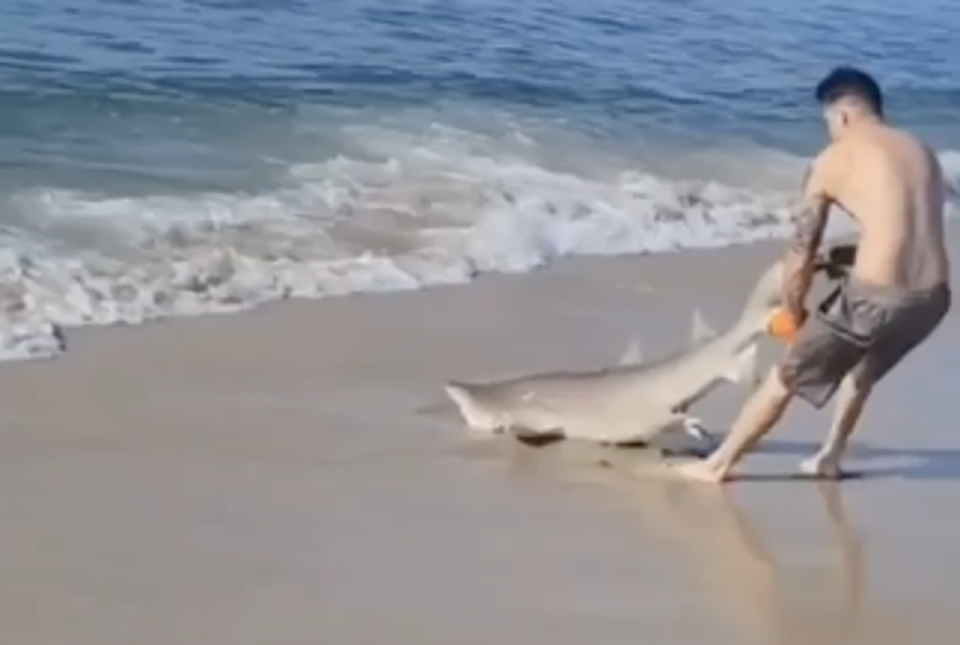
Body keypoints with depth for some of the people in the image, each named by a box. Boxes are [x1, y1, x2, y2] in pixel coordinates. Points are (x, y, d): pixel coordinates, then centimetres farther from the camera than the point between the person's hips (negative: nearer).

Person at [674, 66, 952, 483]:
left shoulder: (833, 161, 3)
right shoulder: (922, 152, 18)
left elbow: (800, 256, 6)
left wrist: (795, 314, 22)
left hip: (877, 296, -5)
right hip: (932, 296, 5)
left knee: (785, 377, 14)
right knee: (864, 363, 37)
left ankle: (717, 464, 25)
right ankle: (829, 458, 43)